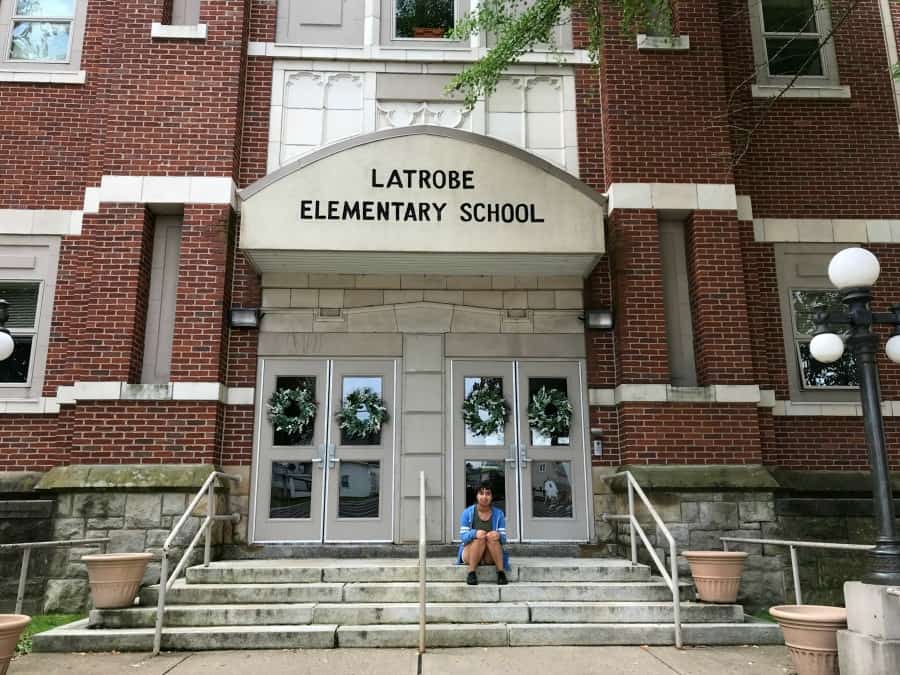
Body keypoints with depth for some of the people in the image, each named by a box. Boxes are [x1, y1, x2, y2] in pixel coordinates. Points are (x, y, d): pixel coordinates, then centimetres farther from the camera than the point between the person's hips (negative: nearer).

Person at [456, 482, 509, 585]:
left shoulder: (498, 514, -1)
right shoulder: (467, 512, -6)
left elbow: (503, 539, -5)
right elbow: (463, 536, -11)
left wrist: (499, 536, -30)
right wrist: (474, 533, -34)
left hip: (490, 557, 1)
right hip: (469, 554, -1)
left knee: (492, 538, -29)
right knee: (479, 538, -31)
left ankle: (501, 573, -28)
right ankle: (471, 573, -26)